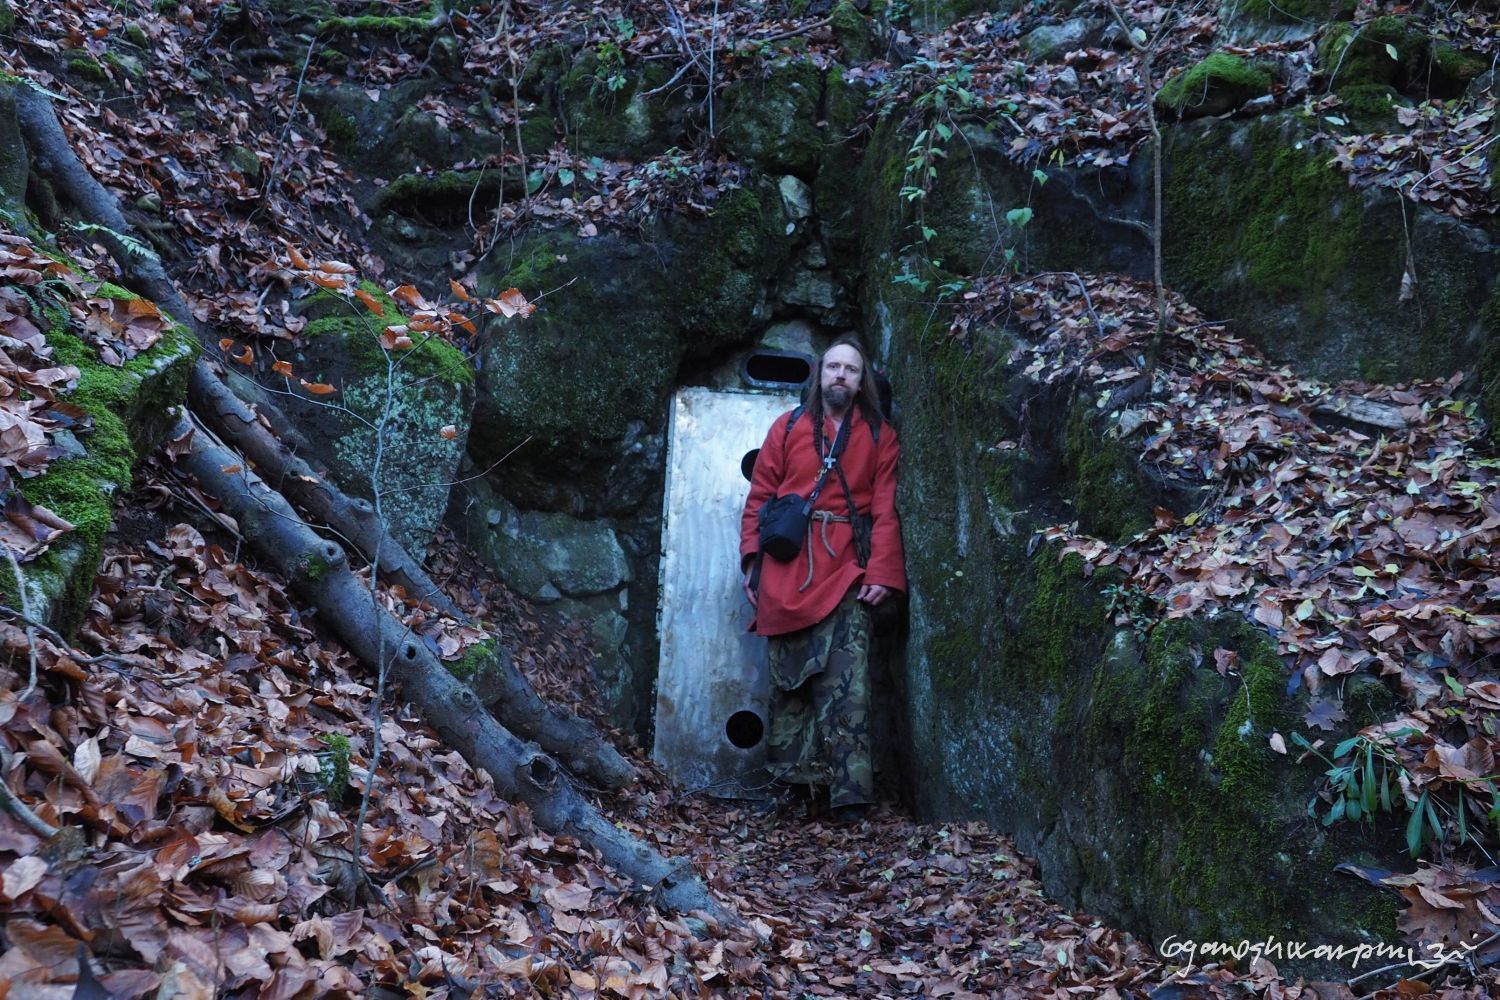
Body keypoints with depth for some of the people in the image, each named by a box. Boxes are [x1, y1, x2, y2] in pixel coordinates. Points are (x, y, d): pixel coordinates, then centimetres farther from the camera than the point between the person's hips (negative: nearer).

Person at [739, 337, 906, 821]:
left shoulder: (880, 437, 11)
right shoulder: (788, 426, 13)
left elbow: (885, 510, 4)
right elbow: (758, 498, 11)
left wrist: (882, 573, -7)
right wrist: (752, 559, 1)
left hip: (846, 573, -1)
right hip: (786, 570, 2)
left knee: (847, 688, -9)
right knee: (788, 679, 3)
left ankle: (851, 793, -7)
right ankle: (789, 781, 10)